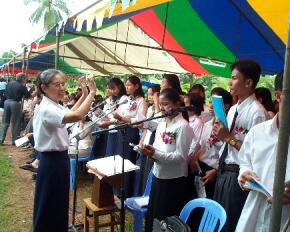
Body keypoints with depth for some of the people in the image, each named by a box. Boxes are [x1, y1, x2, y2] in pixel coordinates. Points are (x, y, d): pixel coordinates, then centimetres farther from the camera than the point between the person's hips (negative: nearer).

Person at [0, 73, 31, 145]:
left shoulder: (9, 83, 6)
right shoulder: (22, 86, -8)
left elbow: (6, 93, 18)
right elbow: (28, 96, -3)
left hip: (7, 102, 5)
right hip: (15, 103, -5)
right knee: (16, 122, 6)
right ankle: (14, 140, 9)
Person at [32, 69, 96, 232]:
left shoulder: (55, 106, 6)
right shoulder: (46, 109, -24)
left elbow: (69, 113, 26)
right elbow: (77, 116, -39)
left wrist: (84, 95, 15)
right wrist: (92, 92, -30)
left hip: (60, 158, 10)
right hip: (52, 161, -10)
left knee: (59, 204, 23)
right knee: (49, 207, 7)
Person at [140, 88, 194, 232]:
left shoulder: (183, 126, -16)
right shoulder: (161, 123, 7)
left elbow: (181, 156, -20)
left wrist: (155, 153, -25)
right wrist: (150, 152, -9)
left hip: (174, 180, -7)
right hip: (158, 175, 7)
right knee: (153, 215, 19)